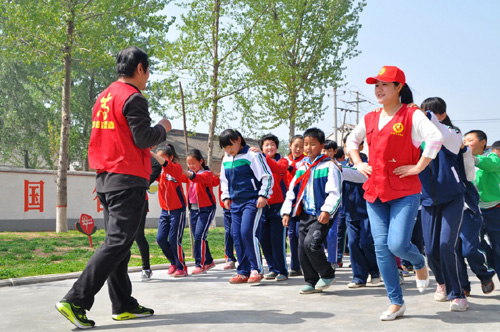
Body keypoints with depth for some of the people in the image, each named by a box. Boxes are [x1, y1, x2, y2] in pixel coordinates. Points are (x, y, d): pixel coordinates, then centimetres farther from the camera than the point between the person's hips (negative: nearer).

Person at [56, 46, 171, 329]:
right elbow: (143, 138, -16)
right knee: (117, 244, -9)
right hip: (128, 180, -9)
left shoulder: (104, 97, 16)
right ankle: (76, 301, -15)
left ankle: (124, 305, 17)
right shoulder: (133, 98, -11)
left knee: (118, 243, 12)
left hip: (106, 178, 10)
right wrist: (163, 128, 2)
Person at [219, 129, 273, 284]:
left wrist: (263, 195, -14)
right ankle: (243, 272, 11)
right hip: (235, 202, 7)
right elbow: (224, 180, 27)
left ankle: (256, 270, -8)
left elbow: (267, 176, -9)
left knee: (247, 233, -18)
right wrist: (226, 197, 17)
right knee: (237, 236, 4)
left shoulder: (252, 155, -8)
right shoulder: (226, 159, 14)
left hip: (252, 201, -7)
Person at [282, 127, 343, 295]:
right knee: (302, 249, 5)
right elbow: (292, 191, 18)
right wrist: (286, 212, 10)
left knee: (311, 243, -21)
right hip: (305, 214, 7)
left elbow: (334, 192, -12)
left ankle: (328, 275, 0)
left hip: (322, 215, -7)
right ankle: (312, 282, 17)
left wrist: (327, 211, -24)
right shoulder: (302, 168, 16)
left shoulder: (329, 166, -5)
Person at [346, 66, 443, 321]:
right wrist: (358, 164, 14)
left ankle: (420, 264, 23)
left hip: (405, 192, -5)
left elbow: (435, 138, -22)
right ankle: (396, 303, 12)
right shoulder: (370, 119, 11)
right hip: (375, 191, 6)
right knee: (381, 247, 1)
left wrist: (418, 167, -20)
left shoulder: (412, 115, -6)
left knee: (397, 244, -16)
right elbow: (351, 141, 28)